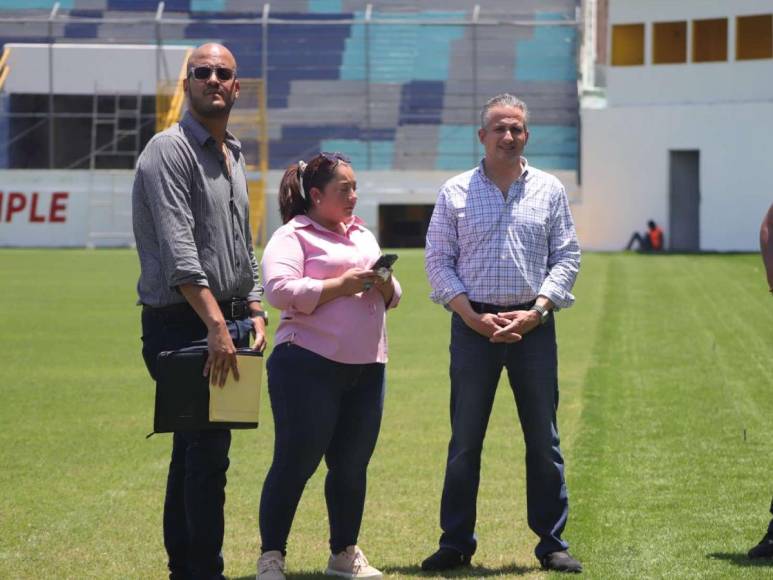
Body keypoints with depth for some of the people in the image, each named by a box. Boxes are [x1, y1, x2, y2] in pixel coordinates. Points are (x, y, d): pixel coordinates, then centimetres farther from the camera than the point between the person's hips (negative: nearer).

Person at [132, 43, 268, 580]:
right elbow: (178, 249, -20)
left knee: (195, 450, 13)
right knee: (207, 452, -12)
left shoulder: (234, 157, 18)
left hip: (225, 321, 9)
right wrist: (216, 324, -27)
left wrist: (254, 312, 10)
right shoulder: (169, 151, -10)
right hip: (183, 322, -9)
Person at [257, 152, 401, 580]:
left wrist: (384, 284, 1)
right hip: (309, 365, -7)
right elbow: (279, 290, -17)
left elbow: (392, 299, 24)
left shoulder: (363, 236, 22)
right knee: (295, 462, -5)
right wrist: (340, 285, -17)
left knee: (352, 465, 9)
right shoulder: (292, 236, -2)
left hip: (366, 368, 7)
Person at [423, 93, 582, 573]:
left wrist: (536, 312, -8)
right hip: (473, 325, -1)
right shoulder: (456, 192, 5)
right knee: (465, 439, 2)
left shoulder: (549, 190, 7)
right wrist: (472, 315, -8)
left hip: (533, 324, 1)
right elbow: (438, 260, 3)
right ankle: (456, 543, 10)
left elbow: (567, 256, 5)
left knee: (544, 438, 3)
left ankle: (553, 542, 9)